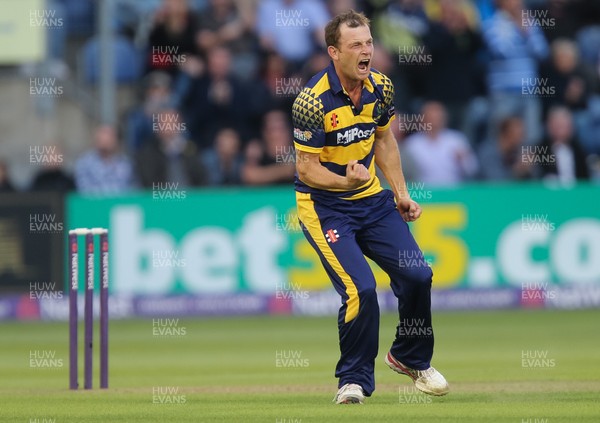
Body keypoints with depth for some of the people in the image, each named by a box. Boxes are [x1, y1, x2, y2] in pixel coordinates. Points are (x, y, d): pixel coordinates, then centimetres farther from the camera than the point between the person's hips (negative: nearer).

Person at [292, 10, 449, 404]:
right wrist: (346, 180, -34)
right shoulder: (313, 100, -22)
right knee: (360, 289, -21)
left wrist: (401, 193, 11)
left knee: (418, 275, -1)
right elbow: (306, 167, -17)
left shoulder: (380, 87, -2)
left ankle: (411, 358, 26)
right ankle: (355, 379, 0)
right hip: (324, 204, -6)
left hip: (372, 198, 6)